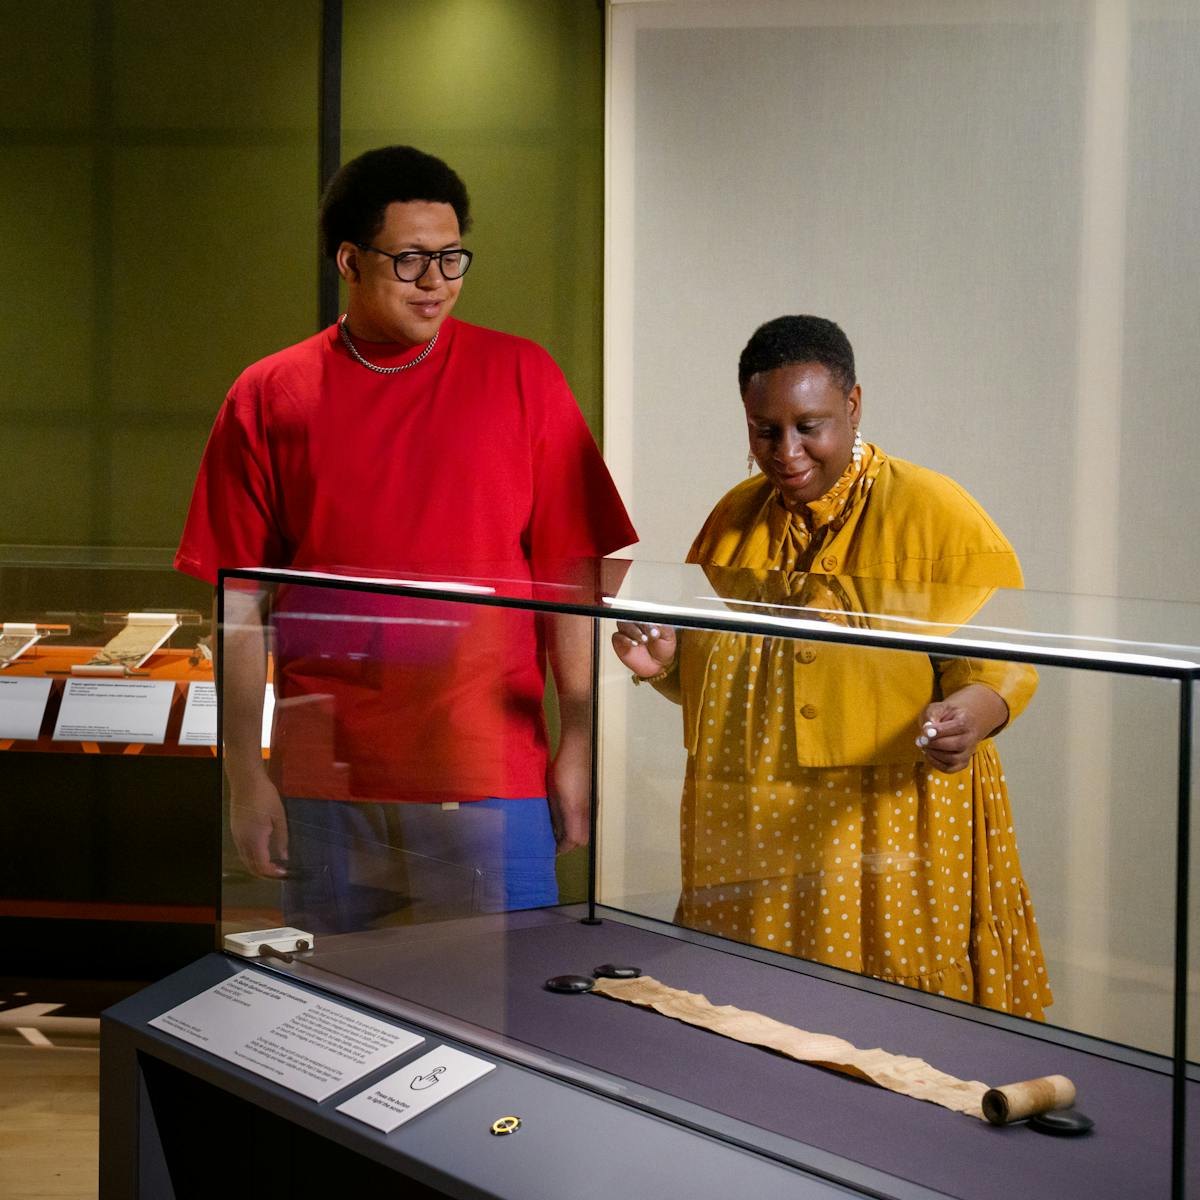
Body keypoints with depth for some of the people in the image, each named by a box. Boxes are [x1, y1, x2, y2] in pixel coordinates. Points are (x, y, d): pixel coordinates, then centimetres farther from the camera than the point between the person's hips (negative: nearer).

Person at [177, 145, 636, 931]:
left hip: (492, 777, -1)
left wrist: (579, 746, -2)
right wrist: (246, 777, 2)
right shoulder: (268, 400, 4)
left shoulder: (521, 378, 3)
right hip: (325, 784, 1)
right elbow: (240, 608, 5)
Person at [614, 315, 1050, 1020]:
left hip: (892, 844, -4)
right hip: (752, 841, 5)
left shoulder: (936, 513, -5)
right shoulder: (736, 518, 12)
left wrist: (974, 711, -27)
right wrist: (667, 662, 1)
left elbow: (1005, 656, -6)